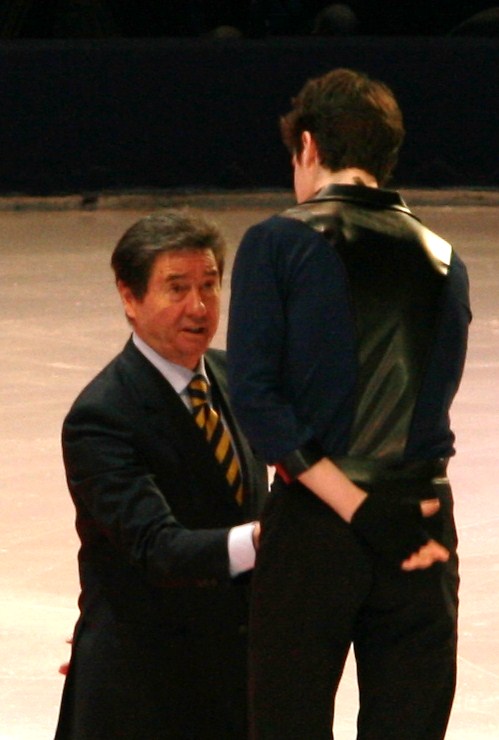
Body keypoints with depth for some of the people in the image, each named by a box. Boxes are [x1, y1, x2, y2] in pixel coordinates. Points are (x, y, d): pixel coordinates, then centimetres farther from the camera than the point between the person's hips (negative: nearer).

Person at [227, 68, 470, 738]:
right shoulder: (443, 260, 11)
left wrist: (352, 504, -13)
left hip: (313, 523, -3)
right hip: (424, 528, 4)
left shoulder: (278, 243, -3)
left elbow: (255, 396, -11)